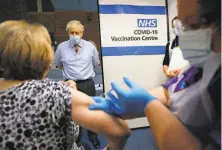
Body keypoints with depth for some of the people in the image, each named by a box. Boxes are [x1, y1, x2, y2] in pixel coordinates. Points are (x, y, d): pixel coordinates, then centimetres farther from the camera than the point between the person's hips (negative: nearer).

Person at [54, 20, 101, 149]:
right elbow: (59, 65, 12)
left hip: (87, 84, 0)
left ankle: (93, 136, 38)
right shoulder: (62, 47, -4)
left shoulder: (90, 46, -5)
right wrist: (70, 71, 9)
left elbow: (96, 64, 9)